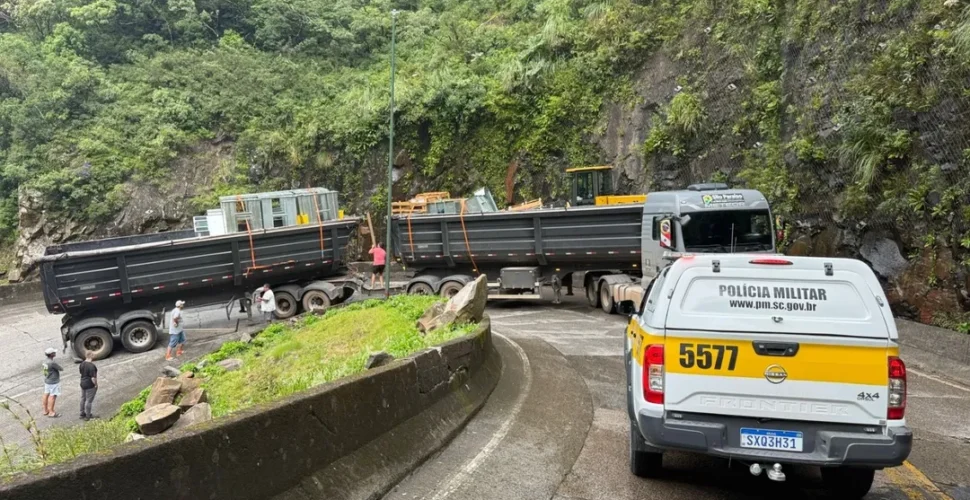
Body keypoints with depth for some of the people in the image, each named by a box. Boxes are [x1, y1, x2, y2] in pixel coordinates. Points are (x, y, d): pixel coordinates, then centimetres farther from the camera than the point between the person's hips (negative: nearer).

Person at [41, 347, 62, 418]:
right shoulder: (52, 363, -27)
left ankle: (45, 410, 29)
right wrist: (58, 366, 2)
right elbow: (60, 369, -15)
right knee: (52, 396, 1)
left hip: (47, 380, 9)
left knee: (46, 394, 17)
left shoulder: (45, 361, 0)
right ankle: (51, 412, 8)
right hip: (53, 382, -9)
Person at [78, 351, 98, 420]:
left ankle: (82, 414, 33)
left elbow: (79, 369, 19)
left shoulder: (82, 363, -2)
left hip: (83, 384, 9)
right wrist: (96, 384, -13)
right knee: (89, 400, 3)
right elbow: (93, 377, -26)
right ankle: (88, 416, 13)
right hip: (90, 385, -9)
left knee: (83, 399, 20)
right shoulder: (91, 366, -28)